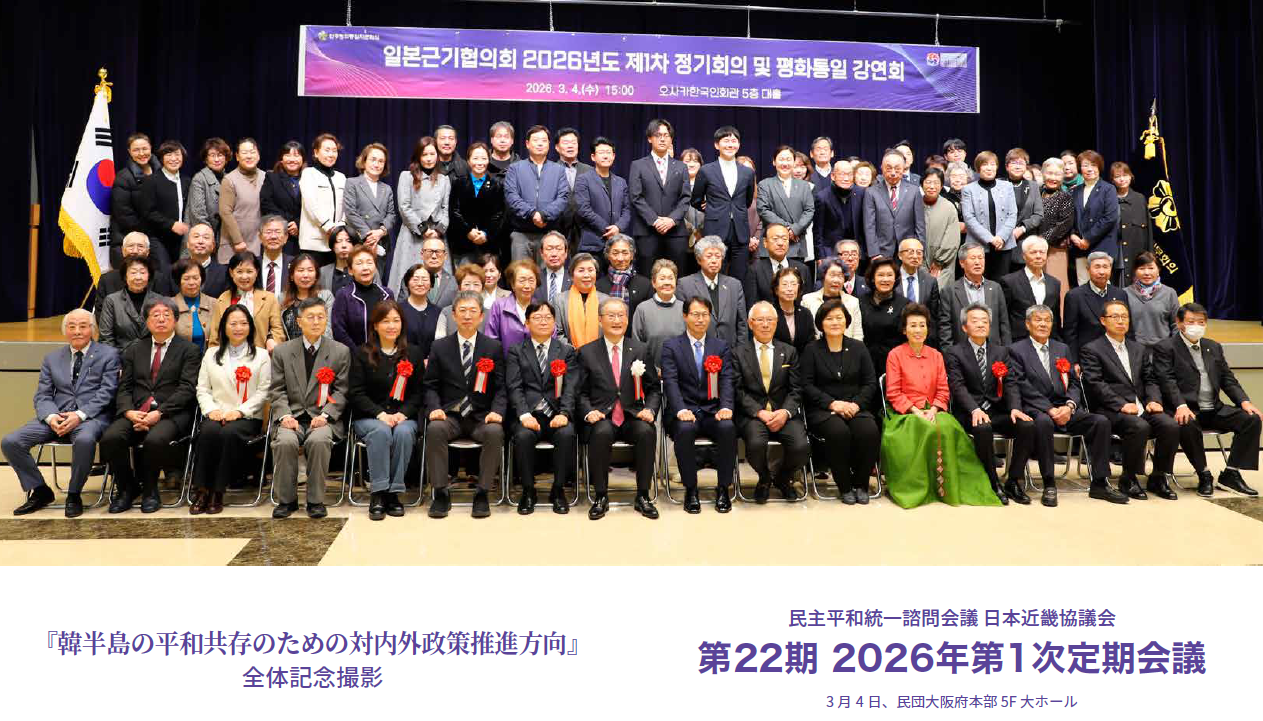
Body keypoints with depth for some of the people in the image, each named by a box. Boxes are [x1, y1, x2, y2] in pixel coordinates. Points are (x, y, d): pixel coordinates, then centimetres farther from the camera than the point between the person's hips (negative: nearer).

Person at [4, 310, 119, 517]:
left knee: (84, 440, -38)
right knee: (10, 442, -15)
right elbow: (42, 396, 12)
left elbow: (106, 393, -4)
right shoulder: (52, 359, 19)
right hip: (57, 416, 5)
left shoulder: (108, 355, 7)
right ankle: (39, 491, 3)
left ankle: (74, 495, -16)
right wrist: (51, 417, -11)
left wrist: (80, 415, -18)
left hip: (92, 416, -5)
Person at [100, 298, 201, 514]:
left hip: (172, 413, -4)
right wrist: (129, 411, -9)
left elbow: (186, 389, -4)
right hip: (135, 412, 4)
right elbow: (124, 387, 12)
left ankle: (149, 491, -7)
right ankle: (127, 488, -2)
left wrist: (159, 413, -17)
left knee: (155, 439, -34)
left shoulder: (189, 350, 7)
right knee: (111, 437, -25)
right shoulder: (134, 350, 20)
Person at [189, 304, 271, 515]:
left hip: (247, 417, -2)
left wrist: (240, 411, -11)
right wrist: (211, 409, -7)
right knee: (209, 431, -33)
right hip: (217, 415, 2)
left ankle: (218, 492, -26)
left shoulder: (261, 355, 11)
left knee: (229, 433, -35)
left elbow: (263, 391, 2)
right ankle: (201, 490, -27)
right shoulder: (212, 355, 20)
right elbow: (202, 389, 13)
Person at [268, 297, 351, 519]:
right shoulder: (282, 351, 11)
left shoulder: (341, 351, 7)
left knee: (319, 440, -33)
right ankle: (286, 499, -11)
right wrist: (284, 415, -11)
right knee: (285, 441, -30)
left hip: (323, 417, -1)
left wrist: (325, 415, -13)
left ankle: (316, 500, -16)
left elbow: (341, 391, 3)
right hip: (293, 416, 1)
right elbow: (277, 390, 7)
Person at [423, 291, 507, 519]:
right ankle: (441, 492, -18)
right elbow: (431, 385, 8)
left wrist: (497, 411, -15)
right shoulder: (440, 347, 10)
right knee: (435, 429, -32)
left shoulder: (494, 347, 8)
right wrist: (434, 408, -12)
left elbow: (501, 387, 4)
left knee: (495, 432, -33)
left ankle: (482, 493, -18)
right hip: (450, 415, 1)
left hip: (482, 417, 0)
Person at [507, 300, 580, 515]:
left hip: (556, 414, 1)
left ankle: (558, 489, -11)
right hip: (529, 414, 0)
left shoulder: (567, 351, 16)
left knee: (566, 434, -31)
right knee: (523, 435, -32)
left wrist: (564, 413, -15)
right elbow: (515, 387, 1)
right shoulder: (516, 351, 14)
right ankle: (528, 491, -10)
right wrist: (525, 415, -16)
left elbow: (570, 388, 4)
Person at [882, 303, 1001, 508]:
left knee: (947, 428, -30)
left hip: (933, 411, 3)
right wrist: (915, 411, -14)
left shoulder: (936, 356, 16)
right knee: (928, 431, -34)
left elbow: (943, 390, 10)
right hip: (906, 413, -3)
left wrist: (933, 410, -9)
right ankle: (920, 489, -21)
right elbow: (893, 393, -2)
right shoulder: (895, 355, 3)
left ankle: (947, 487, -20)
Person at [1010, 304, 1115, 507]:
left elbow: (1074, 383, 13)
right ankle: (1049, 485, -30)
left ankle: (1099, 481, -10)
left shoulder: (1062, 349, 21)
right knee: (1043, 421, -38)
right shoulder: (1017, 350, 4)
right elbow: (1025, 388, -7)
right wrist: (1050, 409, -17)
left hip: (1065, 409, 5)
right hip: (1036, 410, -5)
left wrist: (1069, 405, -8)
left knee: (1101, 421, -18)